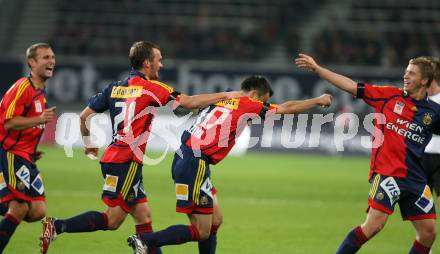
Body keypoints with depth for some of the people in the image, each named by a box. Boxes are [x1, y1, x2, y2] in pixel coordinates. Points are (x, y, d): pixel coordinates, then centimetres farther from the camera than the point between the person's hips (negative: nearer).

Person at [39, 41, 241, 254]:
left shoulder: (114, 88, 12)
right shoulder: (150, 87, -6)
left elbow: (84, 116, 13)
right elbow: (190, 102, -7)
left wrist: (88, 144, 30)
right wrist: (224, 96, 2)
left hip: (112, 157, 8)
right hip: (127, 162, -8)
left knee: (143, 217, 9)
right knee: (112, 220, -8)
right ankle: (57, 226, -14)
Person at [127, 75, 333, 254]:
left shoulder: (221, 102, 15)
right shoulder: (247, 105, -4)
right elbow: (287, 108, 4)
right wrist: (318, 101, 17)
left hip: (183, 160, 9)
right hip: (195, 165, -9)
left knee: (215, 220, 15)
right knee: (201, 232, -5)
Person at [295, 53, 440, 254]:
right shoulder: (389, 95, 3)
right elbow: (352, 86, 3)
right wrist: (317, 69, 0)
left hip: (415, 179, 4)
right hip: (387, 173, -4)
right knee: (374, 224, -17)